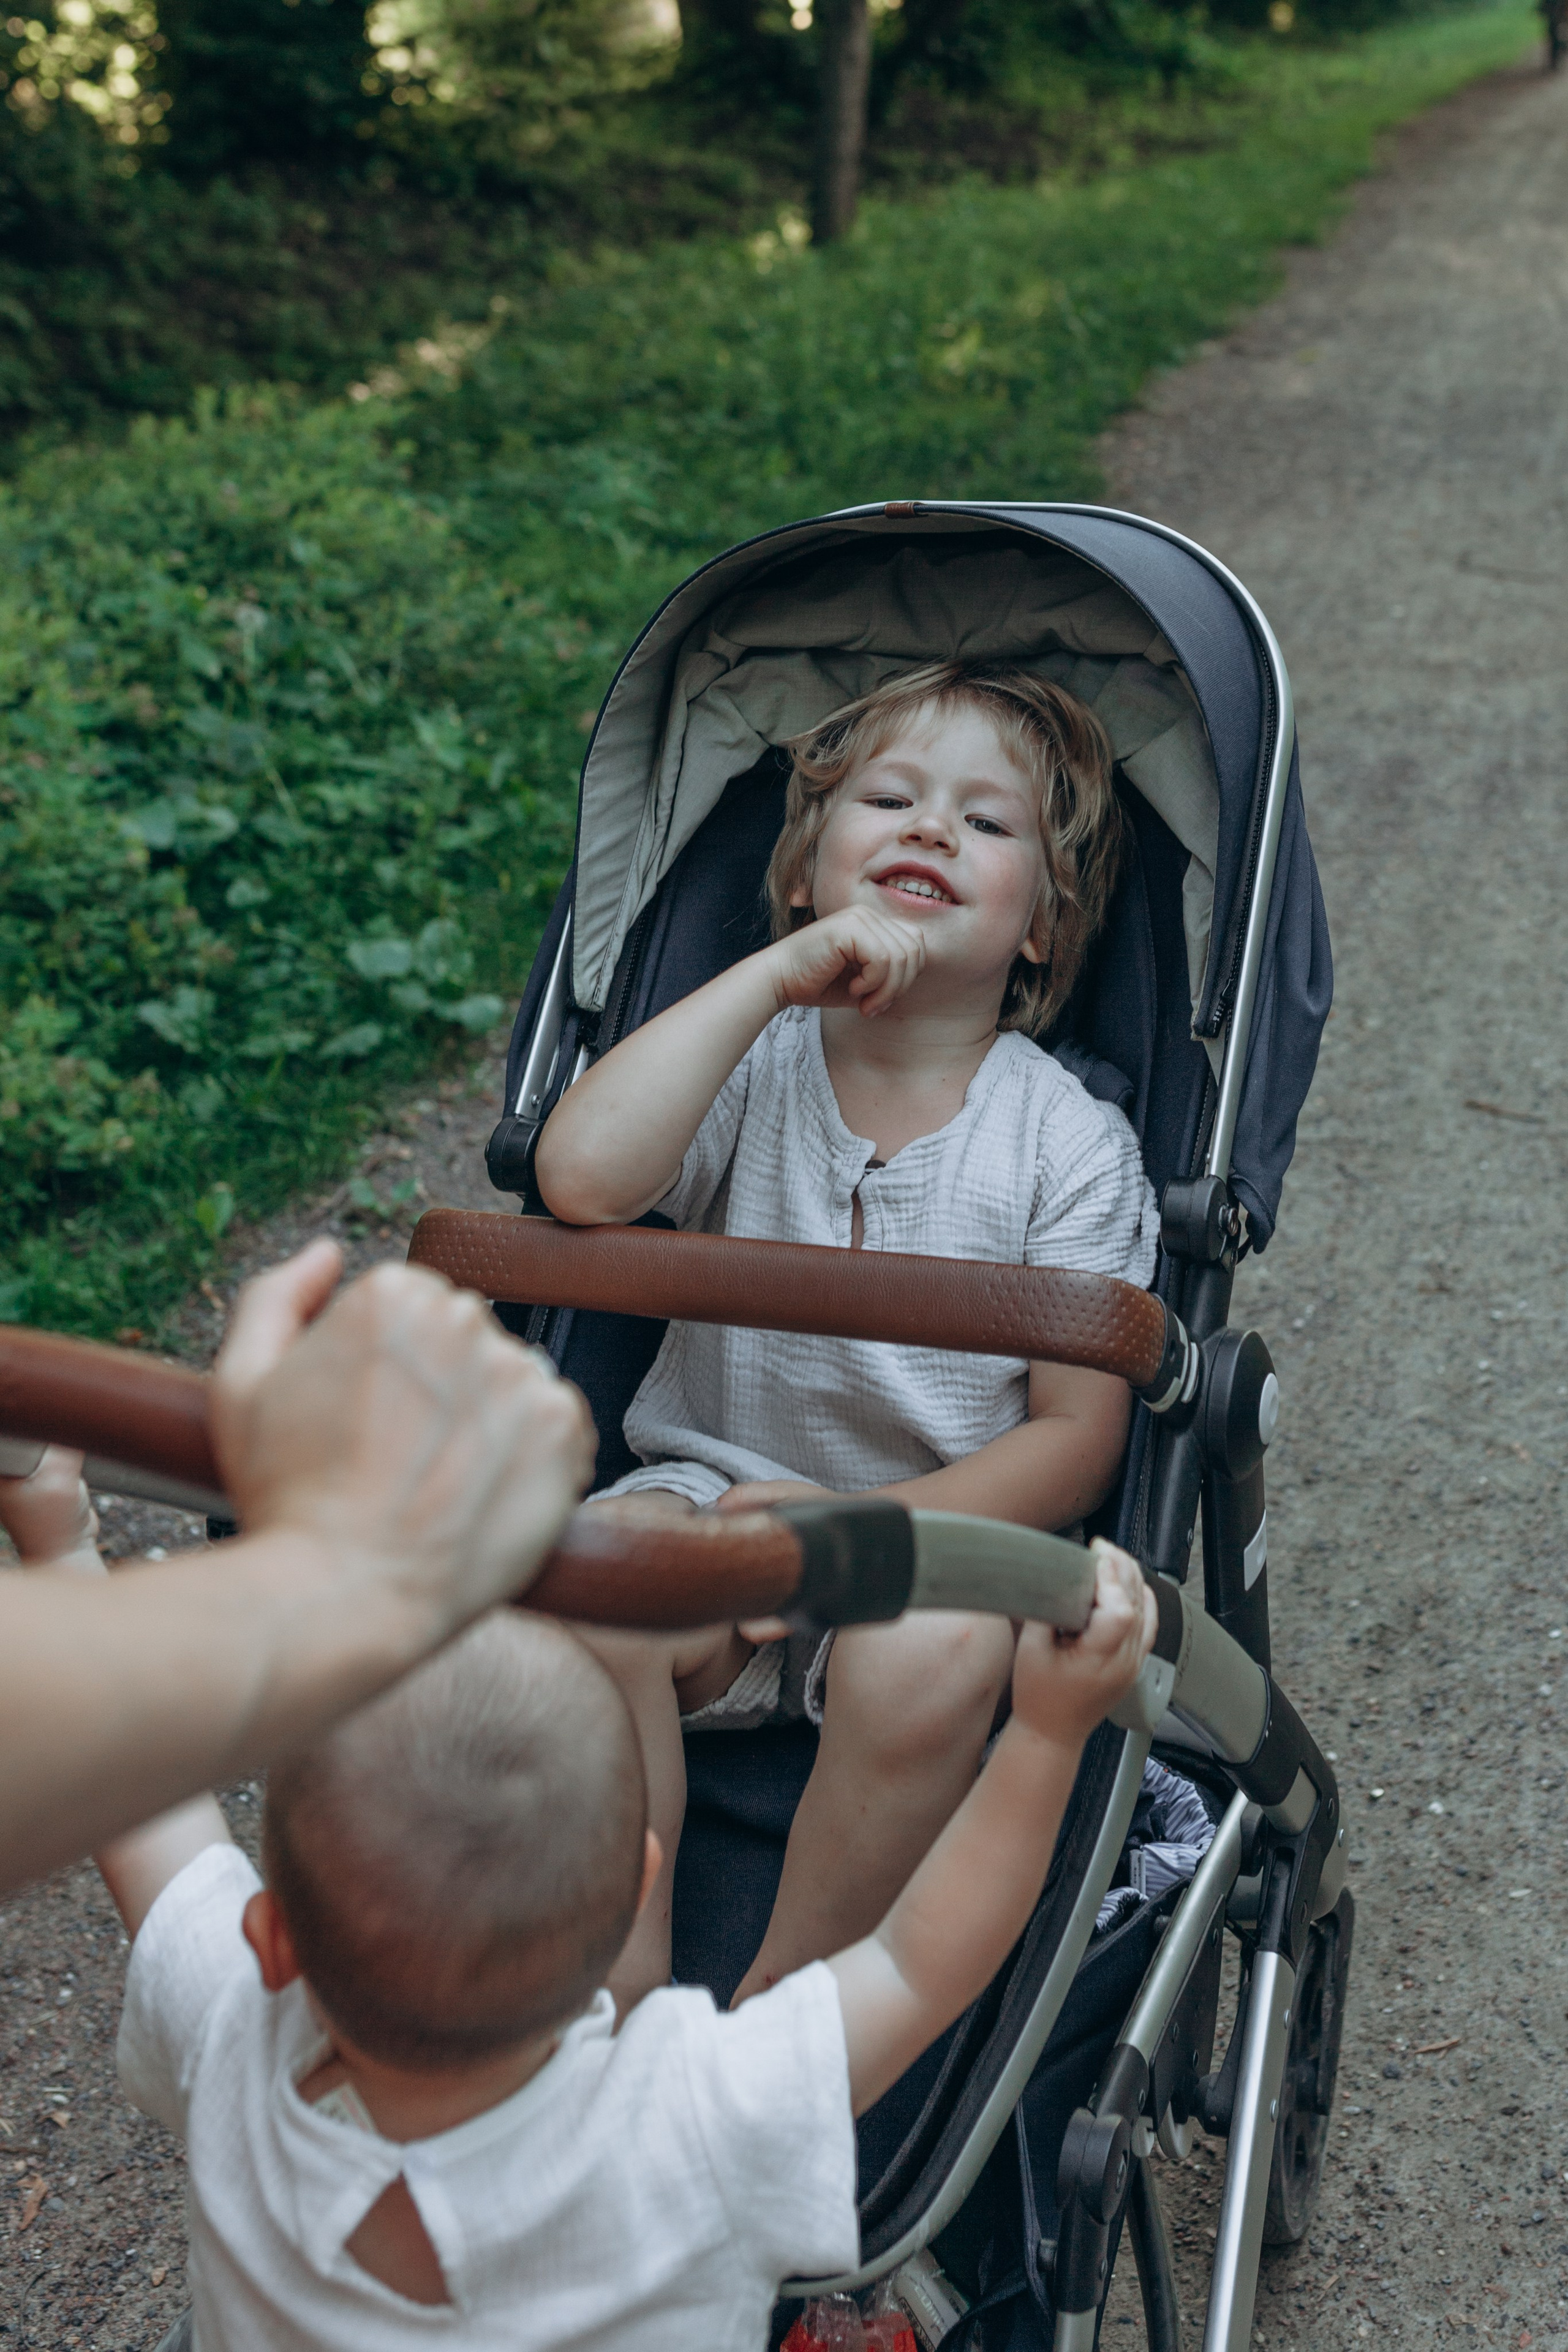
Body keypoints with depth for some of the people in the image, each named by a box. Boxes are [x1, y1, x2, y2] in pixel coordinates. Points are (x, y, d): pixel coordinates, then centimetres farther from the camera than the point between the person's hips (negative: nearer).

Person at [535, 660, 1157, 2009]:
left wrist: (859, 1523, -19)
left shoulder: (1068, 1143, -4)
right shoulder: (752, 1066, -2)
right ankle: (622, 1995, -10)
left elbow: (1079, 1435, -6)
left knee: (930, 1652, -33)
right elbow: (583, 1177, -23)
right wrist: (775, 974, -21)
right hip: (719, 1490, 1)